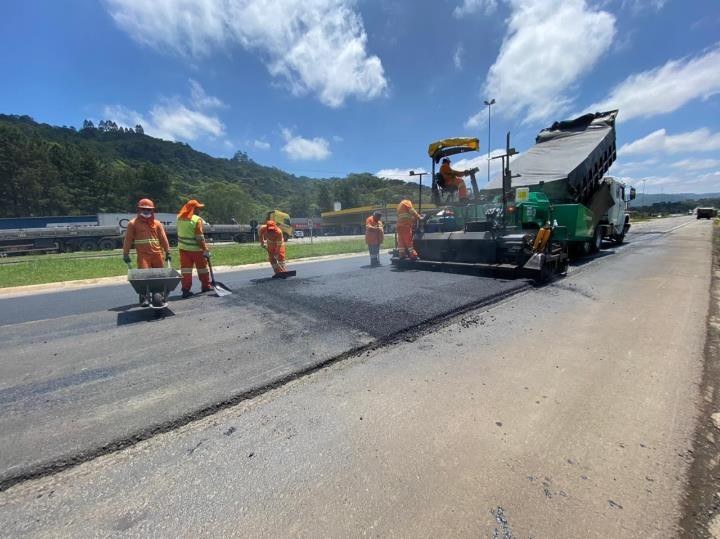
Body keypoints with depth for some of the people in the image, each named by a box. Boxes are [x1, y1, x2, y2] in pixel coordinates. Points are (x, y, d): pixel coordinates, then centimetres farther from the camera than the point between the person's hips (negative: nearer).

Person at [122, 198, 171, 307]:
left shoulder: (157, 223, 10)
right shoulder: (133, 224, 3)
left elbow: (163, 238, 10)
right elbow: (128, 240, 3)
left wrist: (167, 252, 7)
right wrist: (126, 254, 0)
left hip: (157, 254, 3)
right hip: (143, 255, -3)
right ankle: (144, 298, 0)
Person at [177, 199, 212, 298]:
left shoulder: (180, 218, 5)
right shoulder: (197, 219, -16)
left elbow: (180, 232, 11)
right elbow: (200, 237, -19)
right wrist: (205, 250, -16)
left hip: (183, 248, 5)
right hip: (196, 249, -5)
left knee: (186, 269, 6)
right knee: (202, 268, 12)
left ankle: (186, 289, 6)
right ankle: (205, 286, 24)